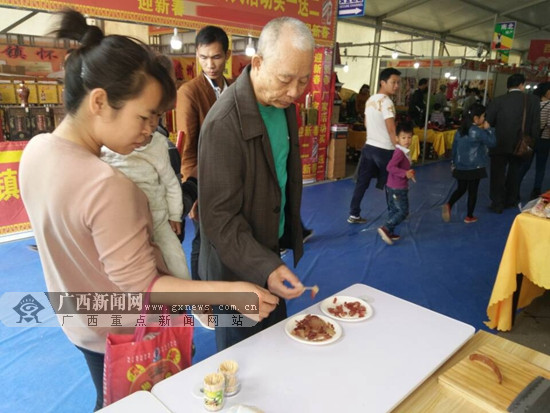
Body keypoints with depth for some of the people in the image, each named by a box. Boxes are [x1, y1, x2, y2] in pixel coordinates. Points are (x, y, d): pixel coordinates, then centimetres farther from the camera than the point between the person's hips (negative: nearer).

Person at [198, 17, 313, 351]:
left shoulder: (283, 102, -1)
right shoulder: (224, 123, -27)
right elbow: (219, 217, -25)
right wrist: (264, 268, -35)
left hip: (272, 250, 7)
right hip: (239, 265, -7)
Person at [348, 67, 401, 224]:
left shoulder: (370, 100, 10)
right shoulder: (386, 101, -17)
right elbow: (391, 130, -22)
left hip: (369, 146, 8)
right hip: (384, 150, -8)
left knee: (362, 182, 8)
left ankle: (354, 215, 12)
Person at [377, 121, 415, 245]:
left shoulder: (404, 151, 9)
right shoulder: (399, 152, -21)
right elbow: (390, 167, -30)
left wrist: (409, 173, 9)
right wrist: (405, 173, -30)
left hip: (393, 187, 10)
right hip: (398, 188, -10)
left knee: (393, 210, 15)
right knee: (403, 211, -5)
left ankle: (389, 233, 23)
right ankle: (385, 229, -9)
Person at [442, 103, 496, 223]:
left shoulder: (460, 130, 5)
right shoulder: (478, 132, -15)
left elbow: (454, 148, 11)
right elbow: (492, 142, -10)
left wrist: (454, 162, 21)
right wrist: (489, 129, 0)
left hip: (460, 167, 6)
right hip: (474, 167, -5)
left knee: (460, 189, 16)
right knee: (472, 191, 7)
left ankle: (448, 205, -7)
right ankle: (469, 216, 15)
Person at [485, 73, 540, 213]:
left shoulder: (498, 100, -9)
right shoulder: (533, 100, -5)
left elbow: (488, 121, -5)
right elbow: (536, 124, -4)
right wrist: (532, 142, 5)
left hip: (500, 144, -2)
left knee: (498, 175, 7)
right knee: (514, 174, 18)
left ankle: (497, 204, 7)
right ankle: (511, 200, 29)